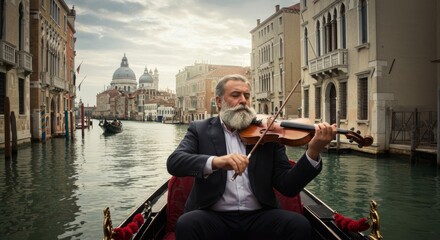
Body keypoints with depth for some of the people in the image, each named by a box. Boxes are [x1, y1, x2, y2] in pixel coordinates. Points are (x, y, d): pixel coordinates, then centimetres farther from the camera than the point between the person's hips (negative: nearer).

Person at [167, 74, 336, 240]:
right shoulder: (200, 130, 6)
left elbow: (288, 186, 1)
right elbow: (173, 162, -12)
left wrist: (313, 152, -16)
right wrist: (214, 161, -30)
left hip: (259, 216, 1)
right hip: (214, 216, -1)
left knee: (300, 225, -24)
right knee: (186, 224, -31)